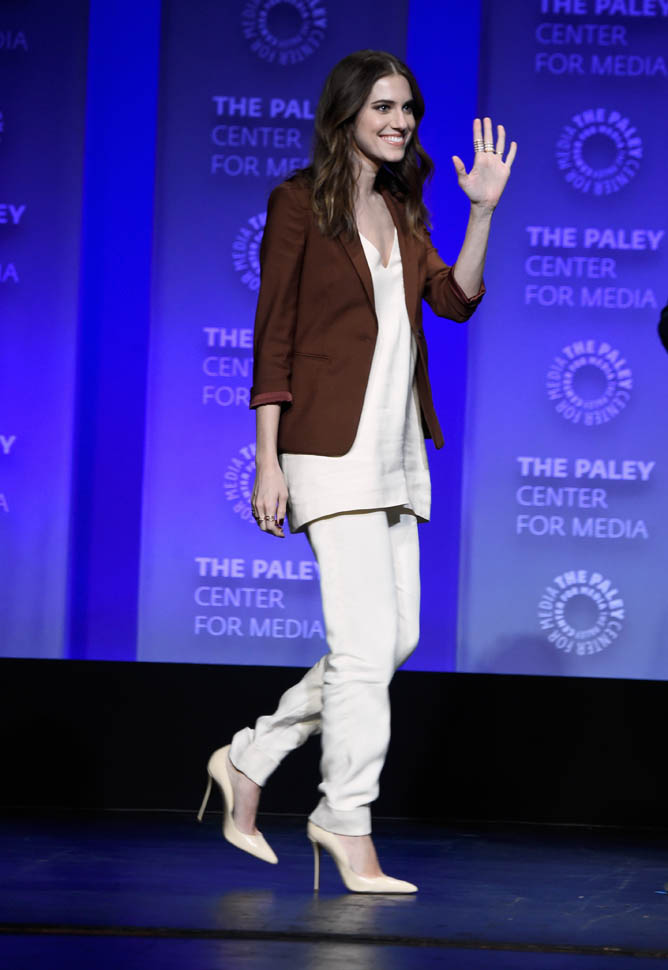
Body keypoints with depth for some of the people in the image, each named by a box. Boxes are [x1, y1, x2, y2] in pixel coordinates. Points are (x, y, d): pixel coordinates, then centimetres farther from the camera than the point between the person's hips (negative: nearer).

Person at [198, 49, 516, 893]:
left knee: (396, 637, 9)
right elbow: (272, 337, -7)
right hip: (332, 444, -8)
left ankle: (249, 760, 21)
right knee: (367, 643, -9)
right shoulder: (300, 203, -5)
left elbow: (455, 299, 5)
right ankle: (348, 827, 2)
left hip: (396, 449, 8)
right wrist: (267, 463, -12)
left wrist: (484, 211, -7)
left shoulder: (402, 211, 16)